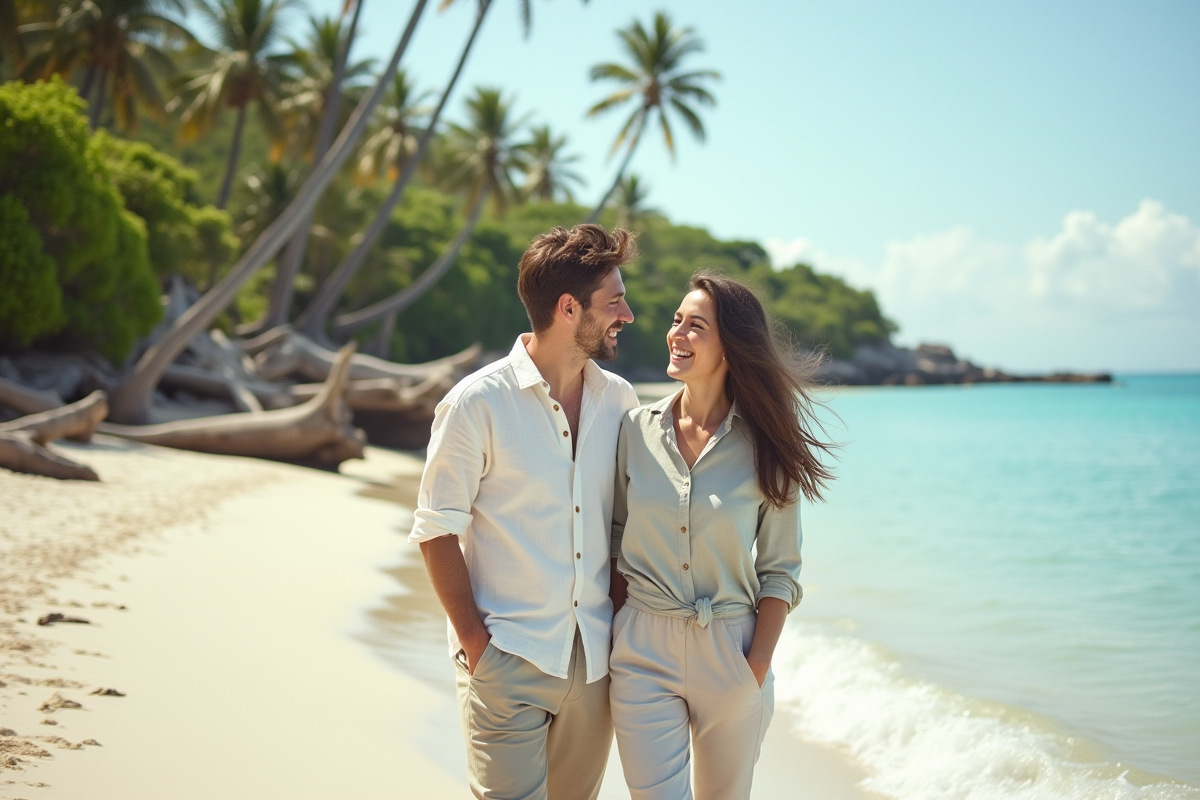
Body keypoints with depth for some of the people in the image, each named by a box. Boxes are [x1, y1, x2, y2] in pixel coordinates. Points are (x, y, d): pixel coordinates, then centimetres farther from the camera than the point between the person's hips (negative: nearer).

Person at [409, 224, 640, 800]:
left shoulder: (619, 400, 5)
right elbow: (437, 530, -7)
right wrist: (473, 639, -10)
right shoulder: (478, 403, -9)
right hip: (508, 659, -5)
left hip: (596, 659, 5)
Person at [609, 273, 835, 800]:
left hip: (730, 653, -1)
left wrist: (758, 668, -8)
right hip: (643, 651, 1)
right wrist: (621, 630, 1)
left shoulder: (765, 448, -5)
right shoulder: (637, 430, 0)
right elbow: (617, 539, 8)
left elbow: (779, 571, -2)